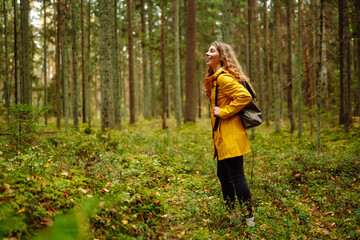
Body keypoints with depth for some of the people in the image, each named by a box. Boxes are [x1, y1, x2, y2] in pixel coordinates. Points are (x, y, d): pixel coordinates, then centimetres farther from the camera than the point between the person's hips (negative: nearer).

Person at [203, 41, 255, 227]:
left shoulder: (223, 78, -14)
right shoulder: (214, 79, 17)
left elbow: (244, 96, -25)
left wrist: (223, 112, -19)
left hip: (230, 136, -11)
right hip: (222, 137, 11)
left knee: (237, 177, -6)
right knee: (223, 176, 15)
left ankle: (249, 218, 3)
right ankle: (231, 214, 26)